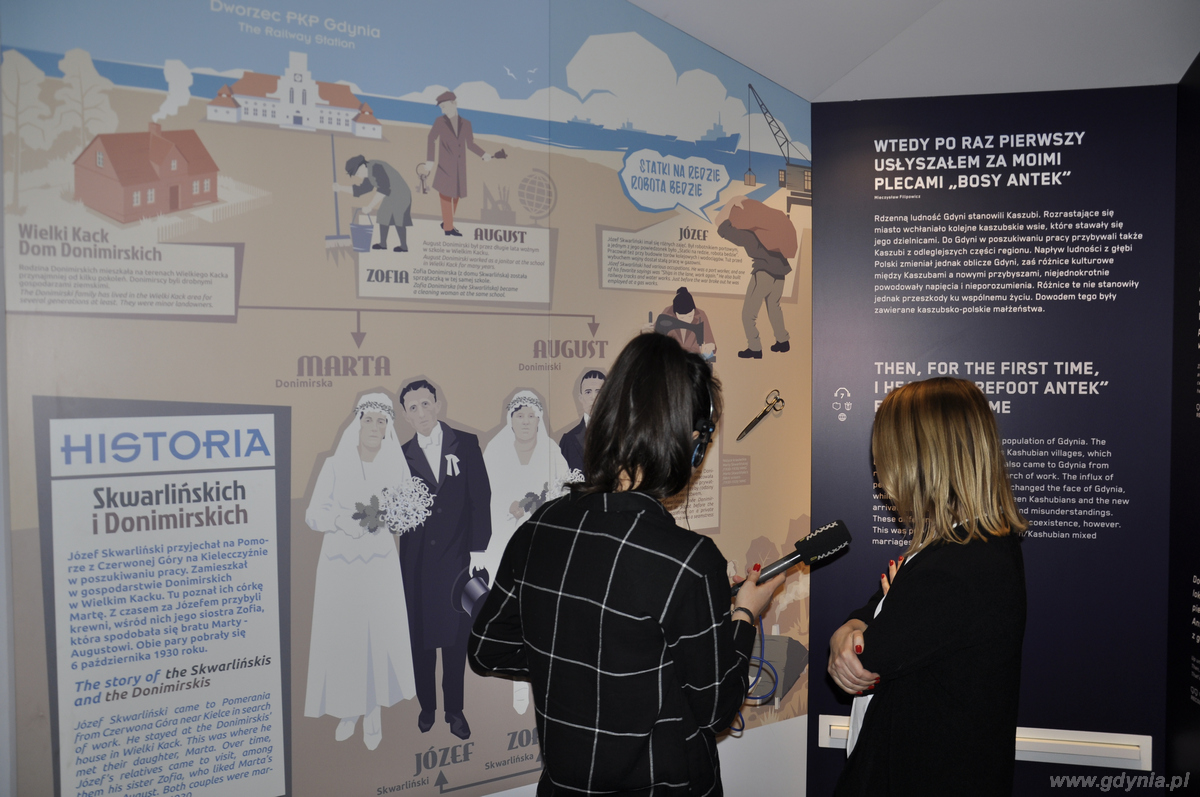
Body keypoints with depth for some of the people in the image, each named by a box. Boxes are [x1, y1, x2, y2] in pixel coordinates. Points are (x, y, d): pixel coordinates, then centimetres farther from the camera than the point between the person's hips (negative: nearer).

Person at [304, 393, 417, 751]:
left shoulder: (397, 466, 4)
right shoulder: (335, 466, 0)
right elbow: (313, 514, -3)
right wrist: (342, 520, -21)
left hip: (379, 565, 1)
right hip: (339, 566, 0)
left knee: (380, 634, -2)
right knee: (341, 637, 3)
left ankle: (373, 714, 14)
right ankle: (348, 711, 20)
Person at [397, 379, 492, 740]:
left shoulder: (466, 443, 2)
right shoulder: (403, 455, 7)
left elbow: (480, 497, -1)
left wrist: (478, 550, -5)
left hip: (457, 557, -1)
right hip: (417, 559, 1)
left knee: (457, 636, 6)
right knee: (420, 636, 8)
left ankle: (455, 708, 21)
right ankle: (427, 704, 26)